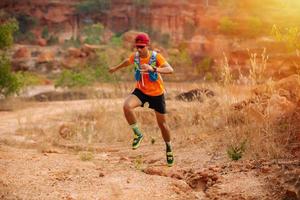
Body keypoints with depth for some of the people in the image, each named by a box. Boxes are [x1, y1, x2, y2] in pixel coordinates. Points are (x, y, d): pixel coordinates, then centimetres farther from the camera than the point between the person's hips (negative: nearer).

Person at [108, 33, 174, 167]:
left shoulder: (156, 57, -21)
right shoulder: (135, 56, -8)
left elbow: (170, 70, -36)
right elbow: (127, 61, 18)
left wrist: (153, 69, -52)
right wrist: (116, 68, 34)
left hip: (157, 93, -2)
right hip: (140, 91, 3)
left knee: (162, 124, 7)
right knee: (126, 106, -28)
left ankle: (169, 149, 33)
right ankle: (138, 134, -8)